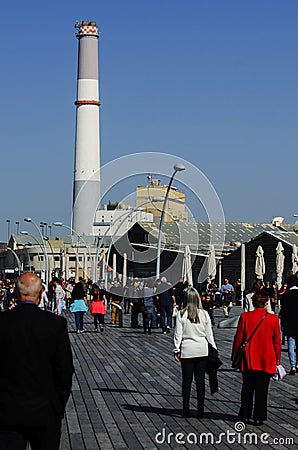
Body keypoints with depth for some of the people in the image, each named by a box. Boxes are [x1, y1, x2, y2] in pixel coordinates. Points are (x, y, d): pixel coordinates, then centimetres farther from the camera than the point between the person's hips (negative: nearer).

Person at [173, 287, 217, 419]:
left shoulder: (181, 314, -7)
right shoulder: (204, 314, -1)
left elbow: (178, 334, -5)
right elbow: (209, 335, 5)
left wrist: (176, 350, 4)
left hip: (187, 351, -1)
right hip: (202, 351, 1)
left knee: (187, 381, 6)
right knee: (200, 381, 6)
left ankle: (186, 411, 8)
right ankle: (200, 411, 7)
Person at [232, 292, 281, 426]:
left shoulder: (245, 317, -7)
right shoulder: (273, 319, -6)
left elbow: (238, 338, -1)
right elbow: (277, 341, 0)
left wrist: (235, 356, 11)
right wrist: (277, 359, 12)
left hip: (248, 360, 1)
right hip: (266, 361, -1)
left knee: (247, 389, 15)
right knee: (262, 390, 7)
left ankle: (245, 415, 19)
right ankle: (259, 418, 9)